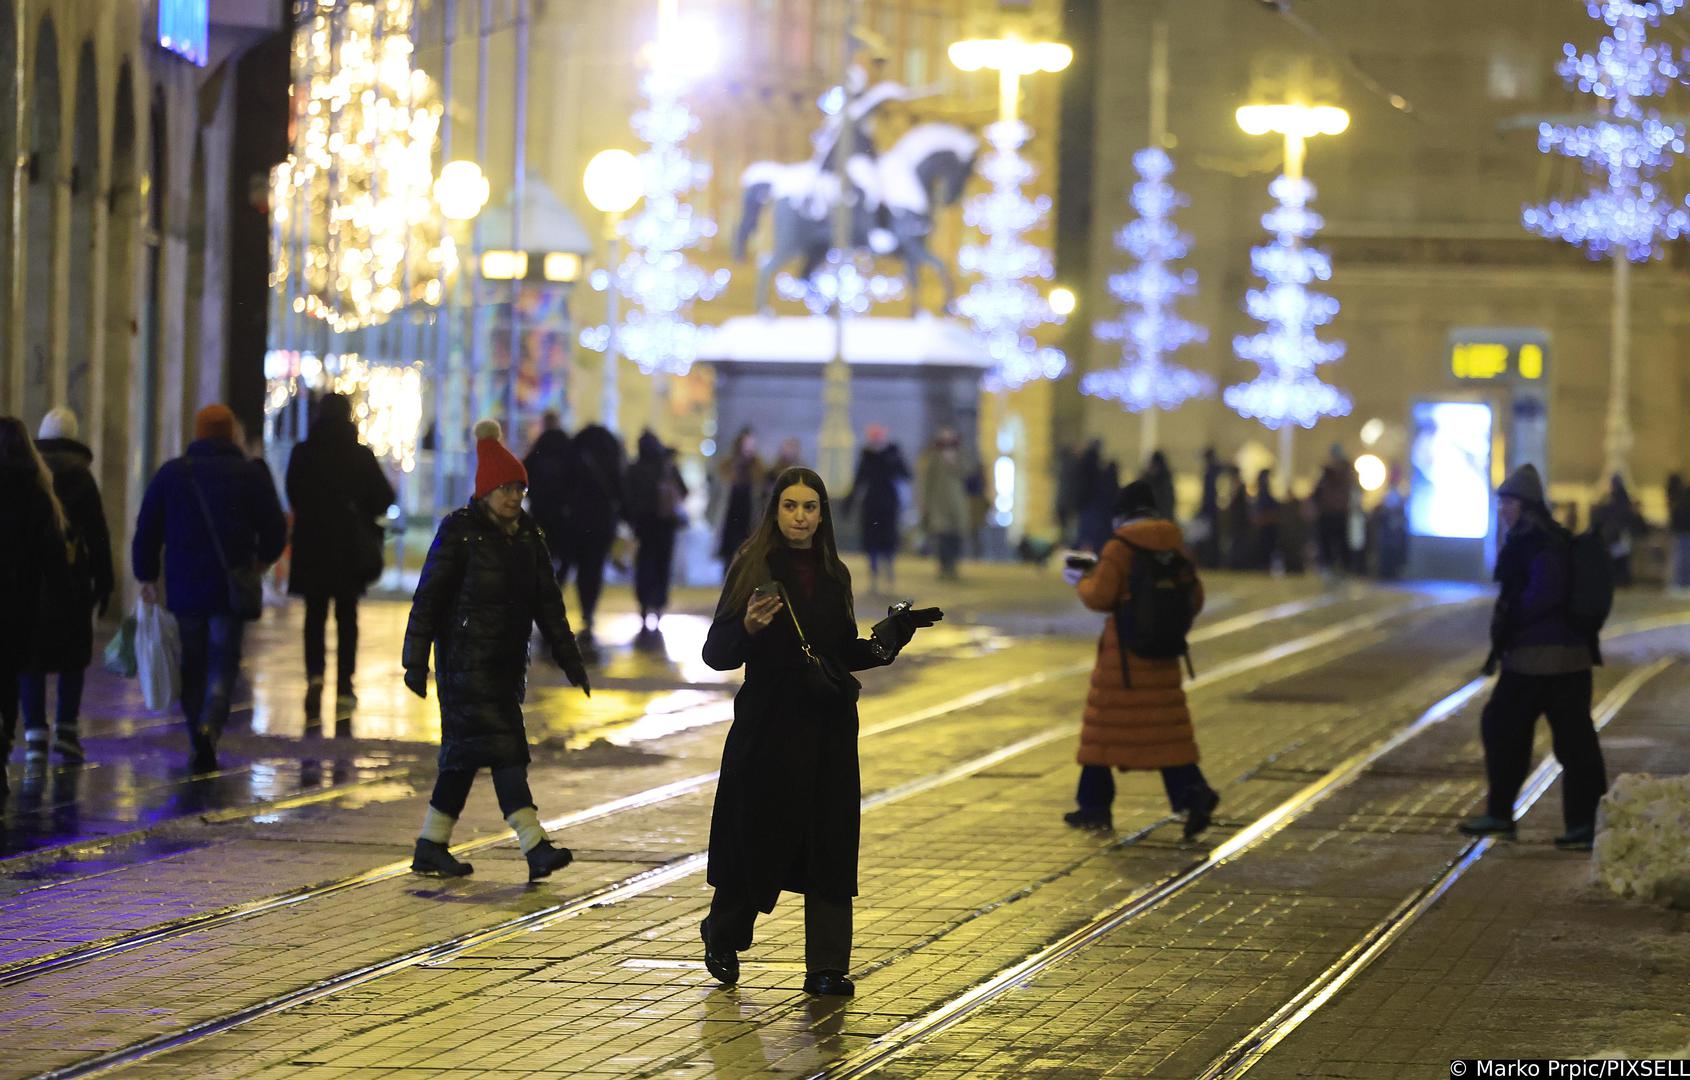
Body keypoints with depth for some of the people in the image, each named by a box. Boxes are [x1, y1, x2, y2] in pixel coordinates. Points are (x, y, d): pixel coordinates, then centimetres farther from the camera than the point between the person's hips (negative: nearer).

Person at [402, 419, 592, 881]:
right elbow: (428, 596, -9)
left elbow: (547, 600, 15)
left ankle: (431, 848, 18)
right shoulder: (460, 531, -9)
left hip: (507, 660, 7)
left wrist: (569, 658, 11)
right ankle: (535, 847, -20)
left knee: (465, 752, 10)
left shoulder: (526, 533, 11)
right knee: (502, 746, -14)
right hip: (467, 658, -7)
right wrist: (416, 662, -13)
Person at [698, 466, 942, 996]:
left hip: (828, 729, 4)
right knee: (759, 839, 4)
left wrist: (888, 638, 2)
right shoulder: (753, 569, -6)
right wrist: (748, 627, -29)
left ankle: (827, 967, 1)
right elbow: (716, 652, -10)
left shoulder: (834, 576, 9)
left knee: (830, 845, -1)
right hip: (767, 728, -4)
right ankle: (723, 937, 30)